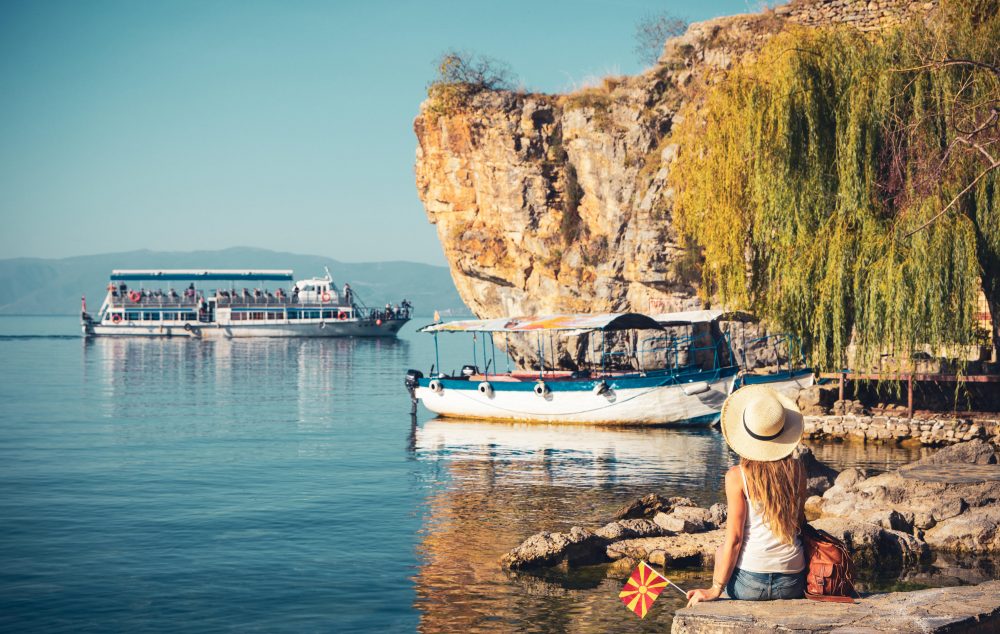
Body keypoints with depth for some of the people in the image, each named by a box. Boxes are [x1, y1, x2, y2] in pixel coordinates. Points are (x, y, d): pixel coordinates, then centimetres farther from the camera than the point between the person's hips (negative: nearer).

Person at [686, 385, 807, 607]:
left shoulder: (737, 476, -12)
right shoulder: (797, 469, -3)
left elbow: (734, 539, -12)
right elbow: (799, 522, 8)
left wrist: (715, 589, -6)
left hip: (750, 584, -3)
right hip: (793, 583, 3)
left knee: (722, 552, 30)